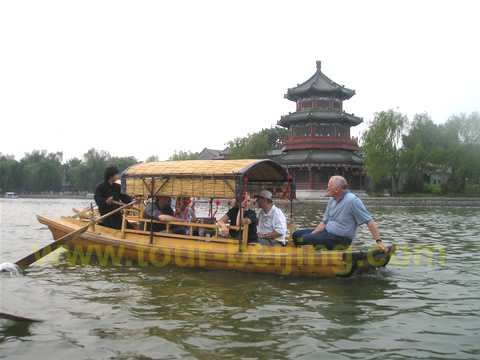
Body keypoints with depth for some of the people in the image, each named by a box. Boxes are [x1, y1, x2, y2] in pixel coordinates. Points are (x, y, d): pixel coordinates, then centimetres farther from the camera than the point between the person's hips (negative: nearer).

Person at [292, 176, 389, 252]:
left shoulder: (352, 201, -17)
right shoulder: (332, 200, 10)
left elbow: (369, 221, -16)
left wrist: (379, 242, -20)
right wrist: (311, 235, 0)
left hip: (340, 240, -9)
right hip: (327, 232, 9)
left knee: (304, 239, -24)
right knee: (297, 235, 6)